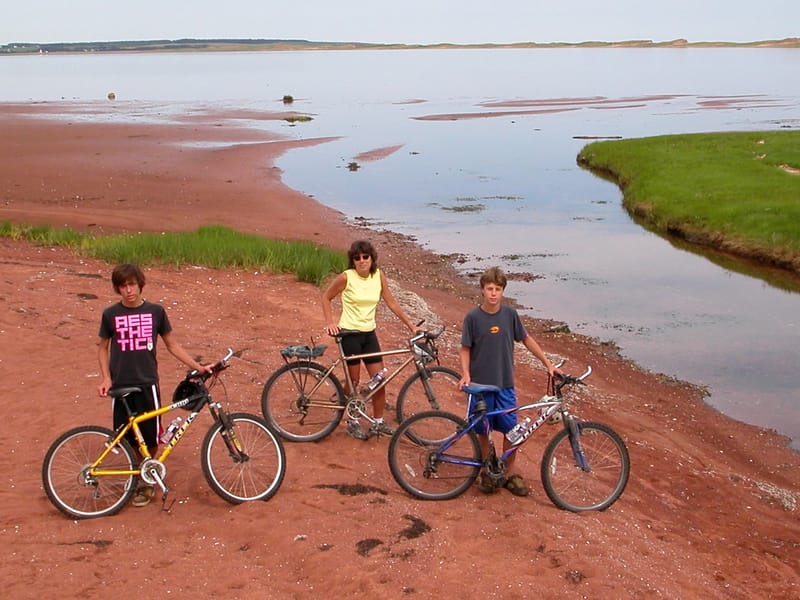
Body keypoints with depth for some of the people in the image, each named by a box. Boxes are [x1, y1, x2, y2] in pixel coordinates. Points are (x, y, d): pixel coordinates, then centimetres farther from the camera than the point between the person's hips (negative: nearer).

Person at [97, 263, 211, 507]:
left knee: (151, 438, 2)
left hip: (147, 383, 0)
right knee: (130, 438, 4)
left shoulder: (155, 311, 0)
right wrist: (105, 378, -2)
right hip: (120, 385, 0)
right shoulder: (111, 314, -1)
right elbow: (103, 347, 10)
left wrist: (198, 366, 2)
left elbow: (171, 344, 8)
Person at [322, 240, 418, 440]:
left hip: (369, 334, 5)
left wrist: (411, 325, 2)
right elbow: (326, 297, 0)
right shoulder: (346, 277, -12)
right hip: (349, 334, -5)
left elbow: (391, 303, 5)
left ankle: (378, 422, 18)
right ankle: (353, 423, 19)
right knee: (354, 380, 3)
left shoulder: (378, 275, 0)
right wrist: (330, 323, -10)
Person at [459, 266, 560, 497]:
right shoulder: (473, 317, -8)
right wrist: (465, 374, -16)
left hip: (505, 384, 2)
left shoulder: (510, 314, -2)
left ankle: (509, 473, 19)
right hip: (480, 384, -2)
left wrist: (547, 363, 9)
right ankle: (487, 471, 25)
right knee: (483, 430, 8)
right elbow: (465, 349, -2)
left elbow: (526, 339, 9)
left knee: (511, 430, 3)